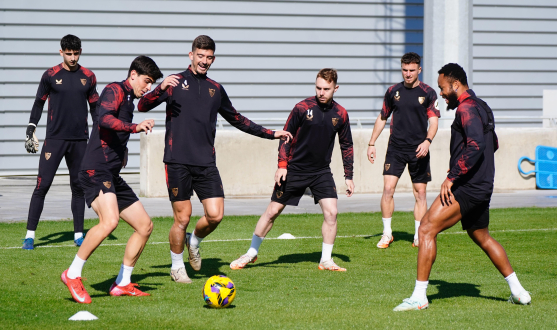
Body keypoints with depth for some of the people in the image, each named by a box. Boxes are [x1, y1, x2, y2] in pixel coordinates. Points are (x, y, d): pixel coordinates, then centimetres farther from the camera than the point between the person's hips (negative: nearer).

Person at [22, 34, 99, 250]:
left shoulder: (88, 77, 7)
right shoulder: (51, 75, 0)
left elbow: (95, 108, 15)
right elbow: (39, 103, 6)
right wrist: (30, 131, 0)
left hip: (80, 140, 3)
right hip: (55, 139, -3)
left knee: (78, 187, 7)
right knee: (42, 185, -8)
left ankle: (78, 234, 15)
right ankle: (30, 235, -6)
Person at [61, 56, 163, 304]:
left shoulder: (129, 99, 23)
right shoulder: (115, 90, -6)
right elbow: (104, 119, -27)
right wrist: (135, 127, -36)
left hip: (112, 176, 10)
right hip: (96, 171, -10)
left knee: (145, 226, 8)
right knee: (110, 220, -30)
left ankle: (122, 283, 14)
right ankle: (73, 275, -20)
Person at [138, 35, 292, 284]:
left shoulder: (216, 89, 17)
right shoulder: (176, 82, 4)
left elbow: (237, 119, 28)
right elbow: (142, 106, -4)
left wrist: (271, 134, 26)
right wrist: (161, 89, -23)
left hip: (206, 163, 4)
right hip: (178, 162, -4)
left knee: (215, 215, -9)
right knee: (182, 218, -3)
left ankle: (194, 241, 23)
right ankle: (177, 267, 18)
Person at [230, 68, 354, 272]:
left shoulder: (340, 114, -3)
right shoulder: (302, 108, -13)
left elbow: (346, 146, 9)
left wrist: (349, 177, 7)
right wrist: (282, 165, -12)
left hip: (322, 171, 2)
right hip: (295, 169, -2)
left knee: (331, 212, -12)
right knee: (273, 211, 2)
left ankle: (326, 260, 2)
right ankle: (252, 253, 18)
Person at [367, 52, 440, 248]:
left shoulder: (428, 93, -1)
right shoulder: (393, 91, 7)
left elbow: (433, 121, -7)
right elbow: (382, 118, 17)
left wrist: (427, 141, -24)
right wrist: (372, 143, 14)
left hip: (418, 150, -1)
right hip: (396, 148, 1)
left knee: (420, 192, 1)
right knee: (388, 188, -10)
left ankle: (419, 237, 9)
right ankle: (387, 233, 0)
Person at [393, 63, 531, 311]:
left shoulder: (466, 108, -14)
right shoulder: (482, 107, 17)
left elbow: (476, 145, -28)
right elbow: (493, 144, 30)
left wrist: (452, 177, -26)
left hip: (466, 188, -10)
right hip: (482, 188, 10)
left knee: (426, 230, -12)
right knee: (482, 238, 24)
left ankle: (419, 296, -15)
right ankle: (518, 292, 27)